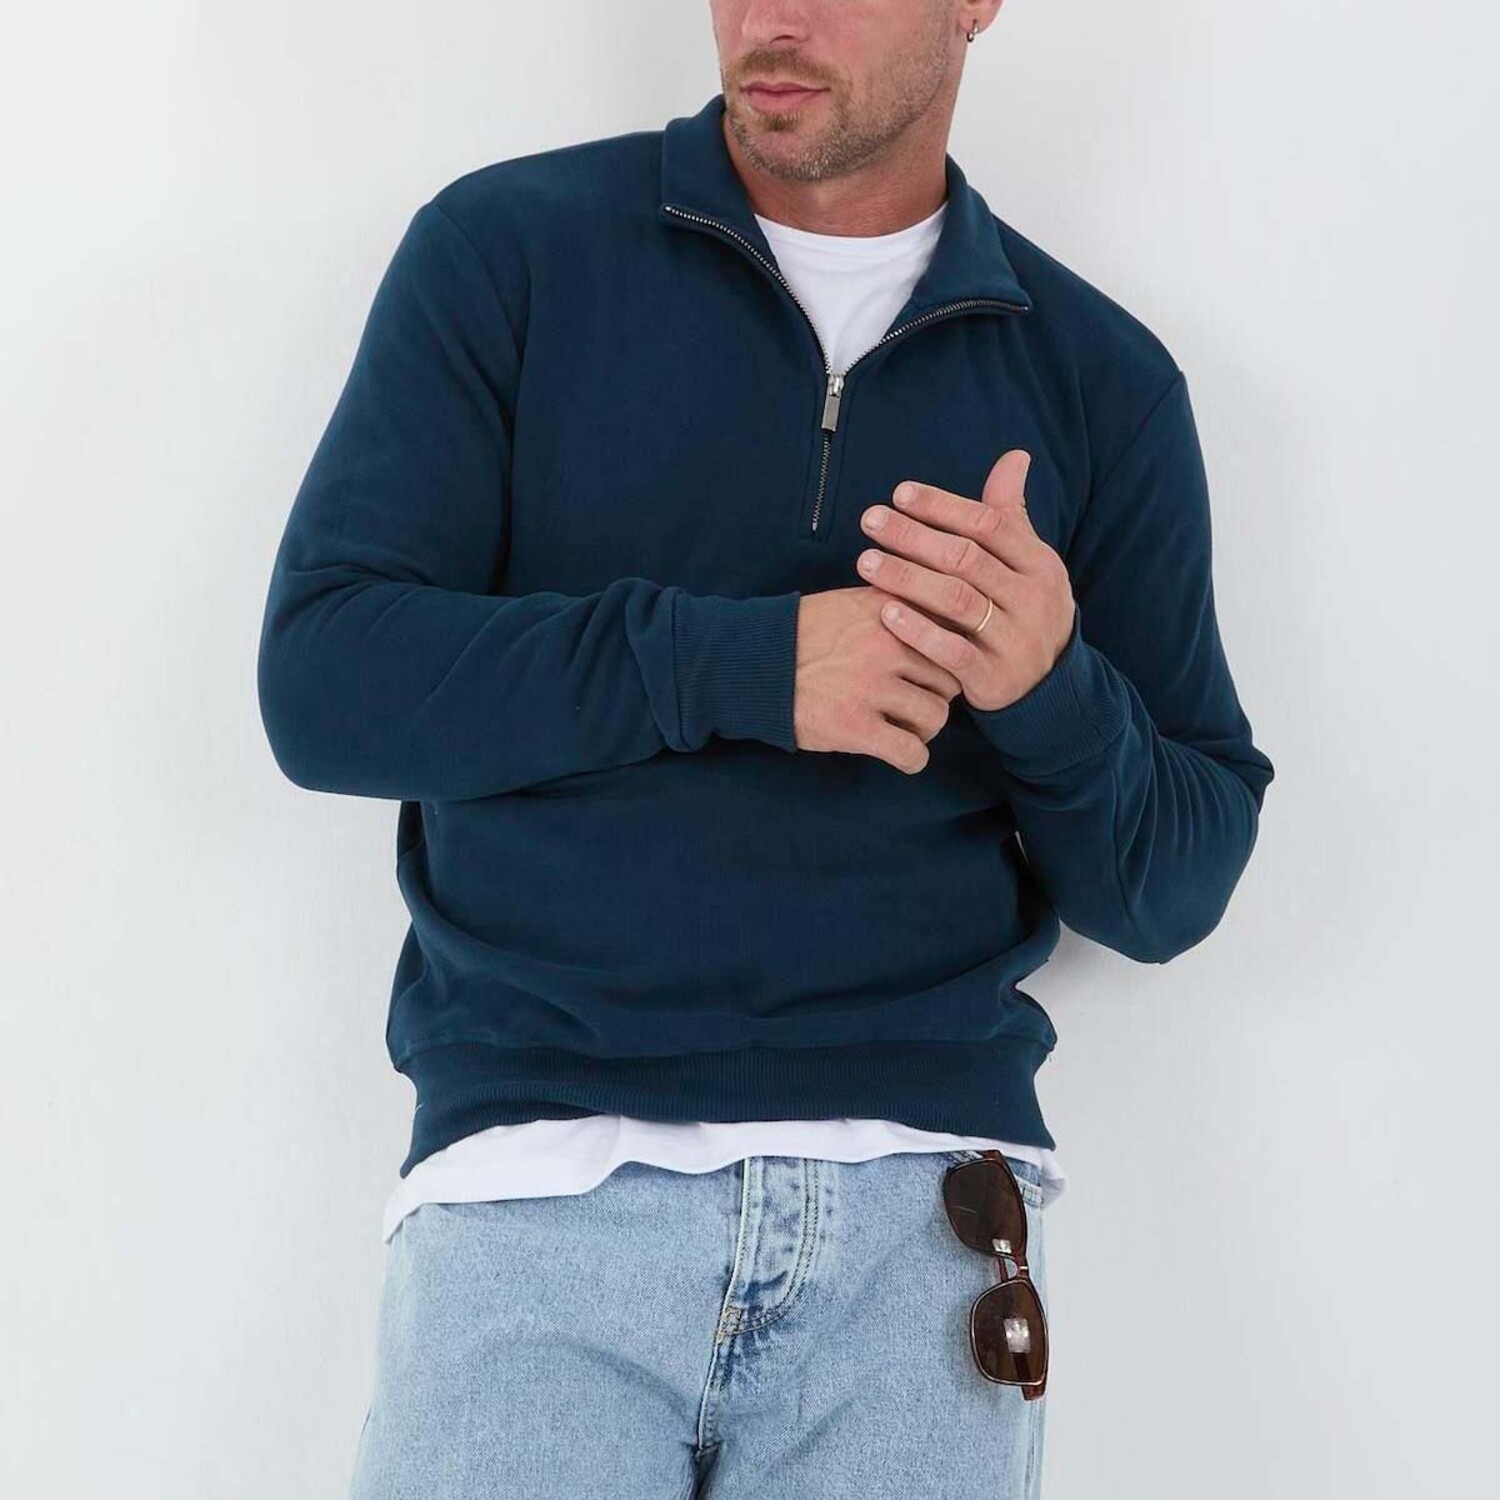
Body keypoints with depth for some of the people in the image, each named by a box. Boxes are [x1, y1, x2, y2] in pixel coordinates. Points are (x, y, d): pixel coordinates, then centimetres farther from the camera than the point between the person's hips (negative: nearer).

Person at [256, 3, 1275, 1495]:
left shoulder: (1103, 381, 9)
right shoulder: (505, 252, 5)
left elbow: (1172, 893, 8)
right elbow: (323, 685, -5)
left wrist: (1053, 693, -13)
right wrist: (745, 661, -14)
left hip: (919, 1196, 2)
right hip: (537, 1174, -1)